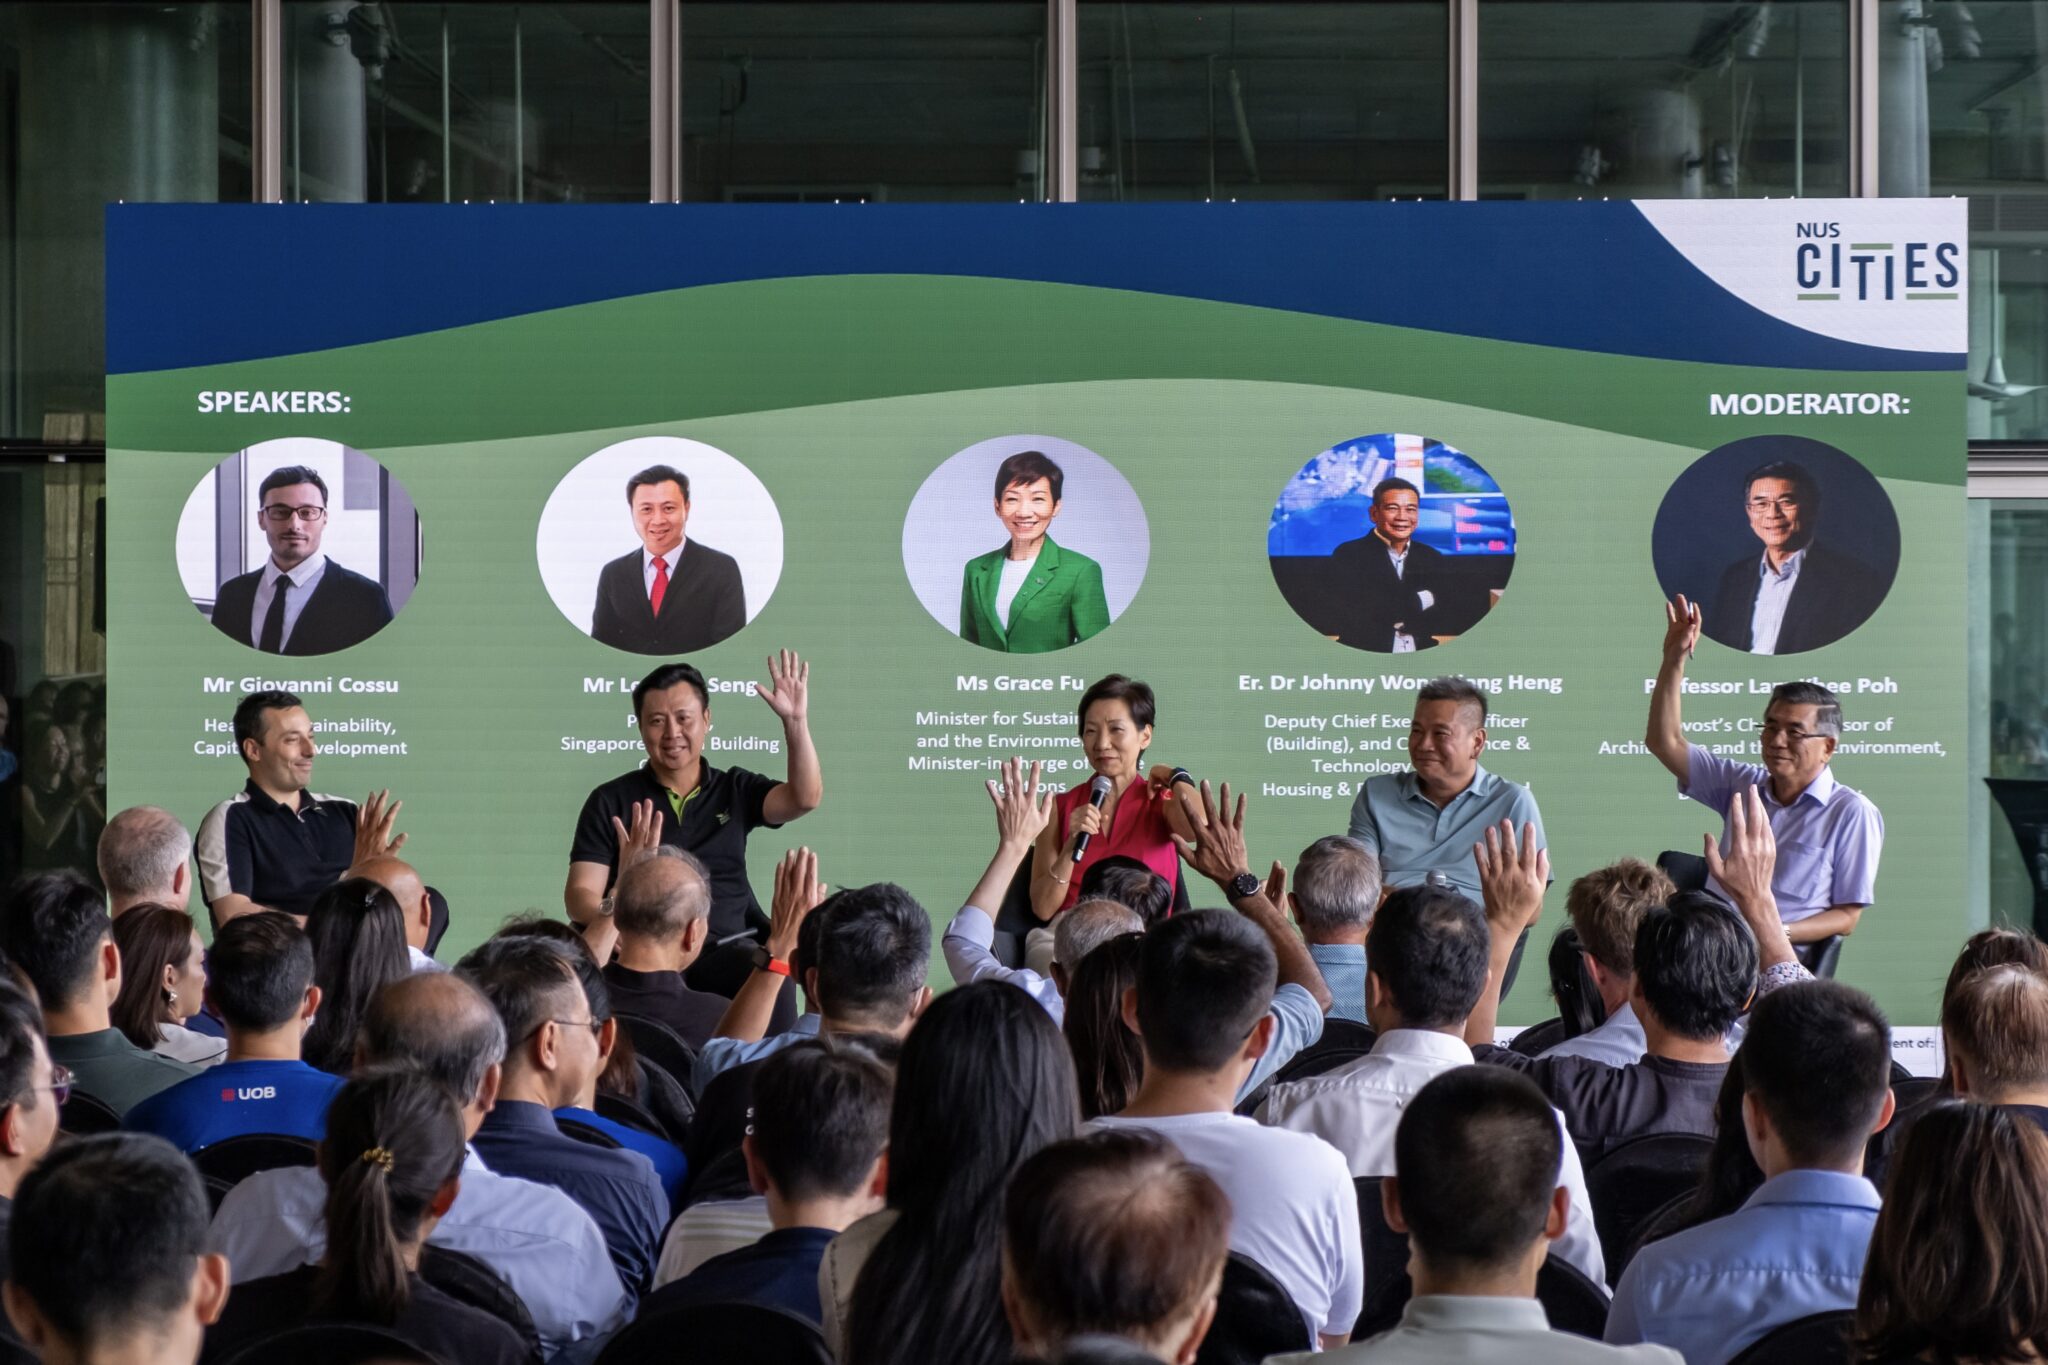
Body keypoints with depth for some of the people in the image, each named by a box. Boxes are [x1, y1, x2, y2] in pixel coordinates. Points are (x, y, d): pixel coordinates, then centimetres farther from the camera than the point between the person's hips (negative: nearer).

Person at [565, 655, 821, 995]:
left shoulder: (735, 790, 16)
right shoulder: (610, 802, 10)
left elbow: (805, 799, 0)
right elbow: (580, 893, 3)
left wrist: (795, 720, -12)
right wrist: (611, 917, -20)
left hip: (725, 953, 2)